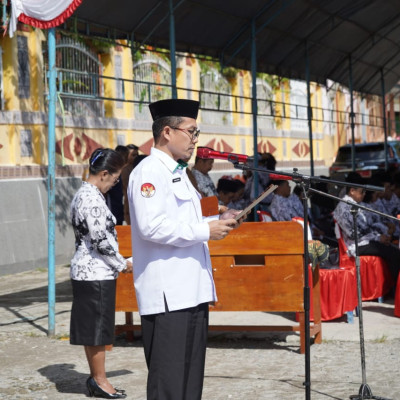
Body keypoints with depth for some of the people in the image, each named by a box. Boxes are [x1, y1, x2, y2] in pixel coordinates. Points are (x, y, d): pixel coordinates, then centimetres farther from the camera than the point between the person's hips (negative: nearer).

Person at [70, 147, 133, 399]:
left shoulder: (83, 195, 13)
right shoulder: (93, 199, -19)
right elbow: (101, 240, -20)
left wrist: (117, 264, 19)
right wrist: (123, 265, -8)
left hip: (87, 271, 10)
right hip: (96, 273, -10)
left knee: (93, 329, 14)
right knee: (97, 328, -1)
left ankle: (96, 378, 22)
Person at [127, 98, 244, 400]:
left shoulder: (178, 173, 21)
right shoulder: (149, 172, -11)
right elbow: (152, 227, -23)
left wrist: (218, 221, 15)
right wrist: (206, 231, -18)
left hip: (191, 292, 10)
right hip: (167, 295, -10)